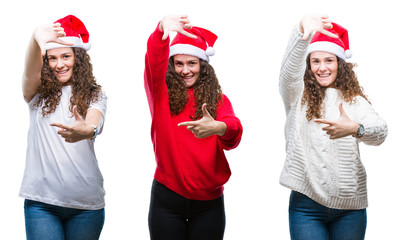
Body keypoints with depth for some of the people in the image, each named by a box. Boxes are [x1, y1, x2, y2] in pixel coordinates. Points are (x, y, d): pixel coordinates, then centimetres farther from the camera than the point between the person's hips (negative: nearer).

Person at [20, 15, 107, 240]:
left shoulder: (94, 95, 5)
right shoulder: (38, 93, 6)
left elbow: (95, 122, -17)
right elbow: (31, 70, -16)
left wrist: (87, 131, -44)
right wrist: (37, 38, -39)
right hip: (41, 201, 0)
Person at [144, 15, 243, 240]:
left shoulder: (218, 100, 6)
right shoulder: (162, 95, 3)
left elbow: (234, 134, -14)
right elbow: (154, 61, -17)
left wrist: (218, 128, -38)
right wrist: (162, 28, -37)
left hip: (209, 201, 1)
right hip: (167, 198, -1)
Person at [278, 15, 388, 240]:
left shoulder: (355, 101, 6)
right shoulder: (298, 96, 6)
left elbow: (380, 132, -11)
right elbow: (289, 69, -15)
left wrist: (355, 129, -35)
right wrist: (303, 32, -34)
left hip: (350, 205, 1)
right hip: (306, 203, -1)